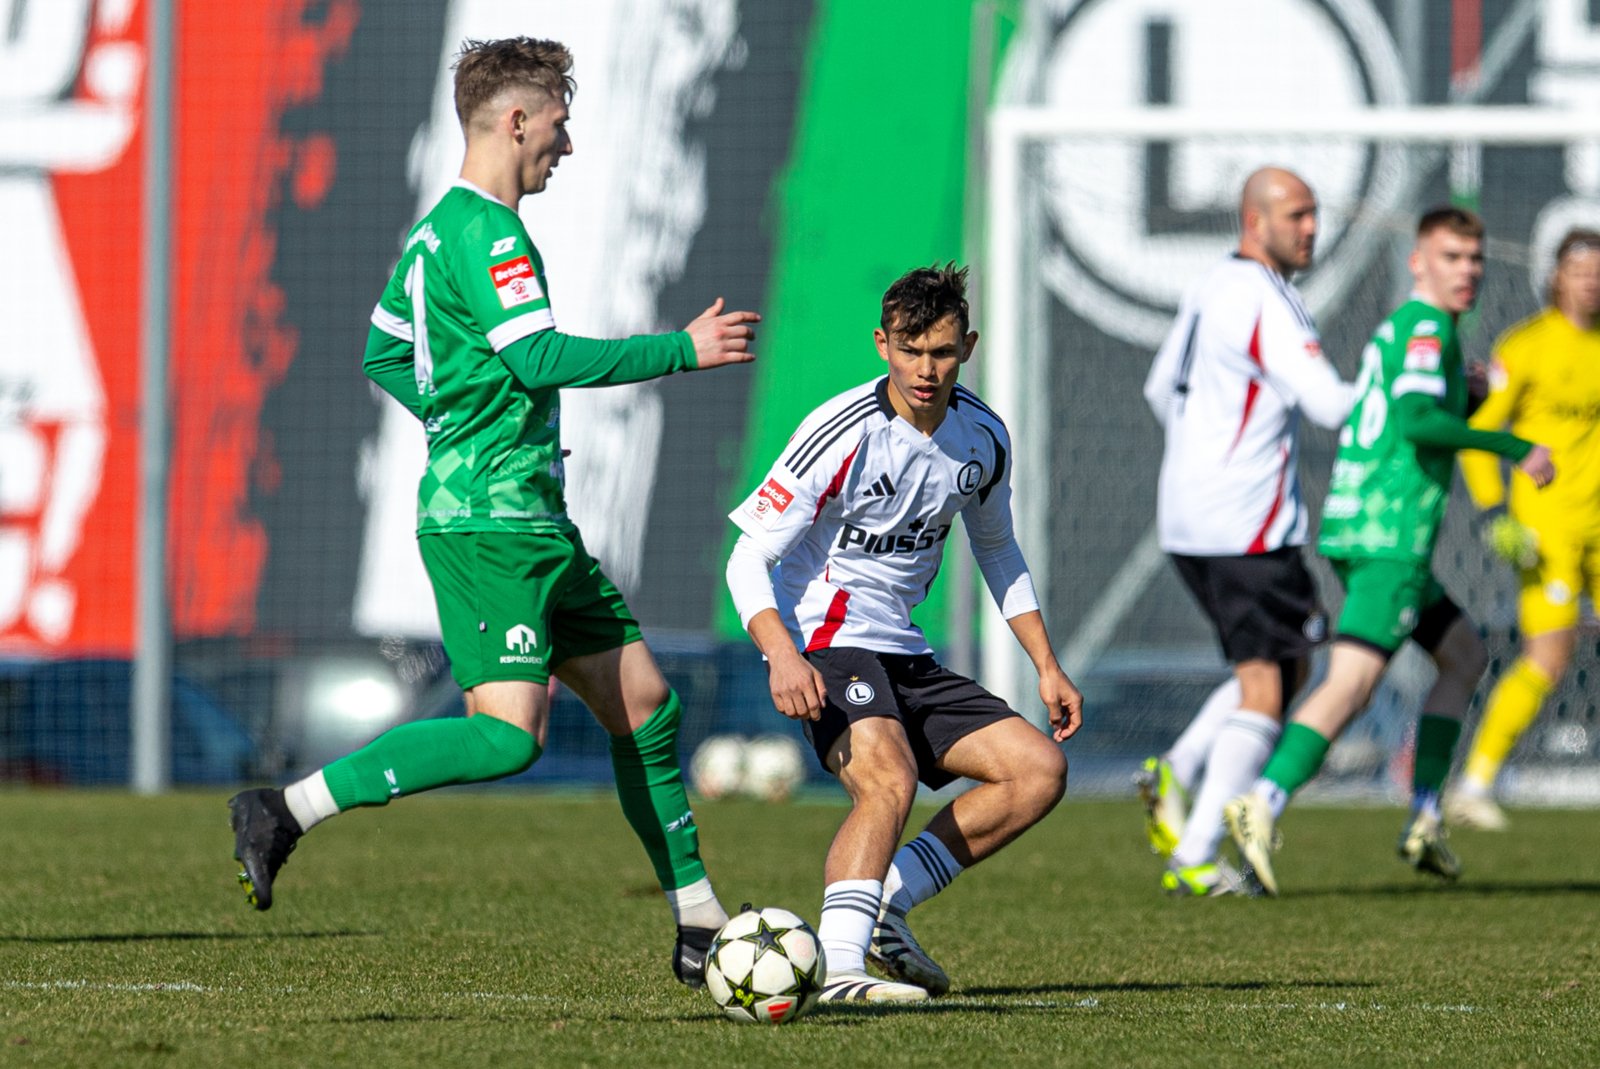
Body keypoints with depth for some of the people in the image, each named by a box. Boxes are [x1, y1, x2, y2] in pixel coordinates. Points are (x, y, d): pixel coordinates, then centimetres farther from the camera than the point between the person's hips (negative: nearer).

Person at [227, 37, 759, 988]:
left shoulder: (437, 229, 17)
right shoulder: (487, 233, -14)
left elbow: (385, 355, 27)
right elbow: (541, 356, -24)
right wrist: (684, 351, -16)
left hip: (532, 523, 11)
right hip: (490, 521, -11)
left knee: (643, 703, 10)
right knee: (508, 732, -19)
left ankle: (702, 929, 14)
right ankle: (286, 812, -16)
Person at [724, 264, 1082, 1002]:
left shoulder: (983, 436, 3)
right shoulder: (843, 434, -17)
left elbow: (996, 549, 22)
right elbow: (748, 559, -16)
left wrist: (1046, 666, 17)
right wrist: (781, 655, -33)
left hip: (905, 656, 8)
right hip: (828, 644, -7)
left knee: (1039, 769, -3)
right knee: (888, 779, -33)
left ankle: (882, 906, -4)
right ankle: (836, 965, -40)